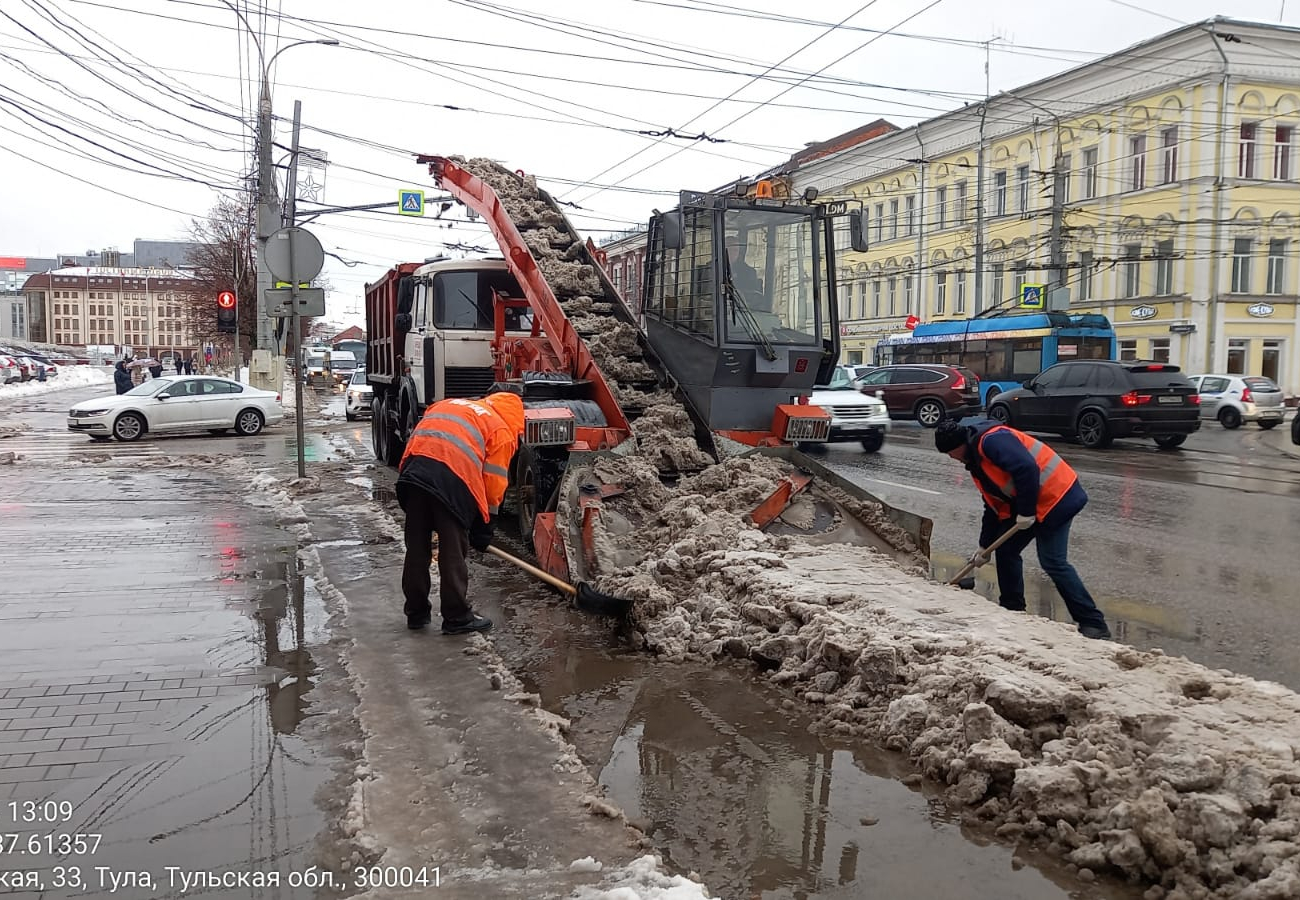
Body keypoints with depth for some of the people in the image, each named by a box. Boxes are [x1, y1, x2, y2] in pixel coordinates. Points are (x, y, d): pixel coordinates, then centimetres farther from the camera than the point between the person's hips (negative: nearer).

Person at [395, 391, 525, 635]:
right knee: (453, 554, 7)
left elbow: (421, 437, 22)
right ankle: (457, 617, 16)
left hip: (413, 474, 5)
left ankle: (416, 613, 28)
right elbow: (493, 484, 9)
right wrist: (483, 530, 17)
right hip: (452, 480, -5)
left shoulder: (446, 404, 32)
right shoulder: (501, 430, 15)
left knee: (416, 549, 16)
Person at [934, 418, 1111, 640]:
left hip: (1057, 496, -11)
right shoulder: (976, 460, 15)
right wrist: (984, 546, 22)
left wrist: (1026, 512, -23)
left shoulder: (991, 440, -18)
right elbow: (993, 505, 21)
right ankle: (1012, 609, 24)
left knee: (1053, 562, -12)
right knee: (1005, 550, 11)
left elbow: (1027, 468, -30)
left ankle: (1094, 624, -4)